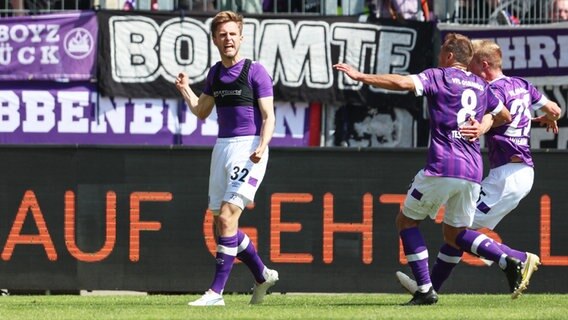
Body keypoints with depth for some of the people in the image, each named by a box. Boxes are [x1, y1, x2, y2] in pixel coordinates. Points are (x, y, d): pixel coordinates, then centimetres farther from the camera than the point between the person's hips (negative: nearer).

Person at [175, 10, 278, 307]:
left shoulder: (255, 71, -6)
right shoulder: (215, 73, 14)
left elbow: (268, 116, -10)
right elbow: (201, 111, 24)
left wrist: (261, 147, -25)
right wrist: (185, 90, 8)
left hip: (249, 148, -8)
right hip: (222, 147, 8)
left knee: (227, 218, -15)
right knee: (221, 223, 9)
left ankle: (216, 292, -14)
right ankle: (262, 275, 27)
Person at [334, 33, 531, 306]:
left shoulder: (438, 77, 0)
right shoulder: (481, 86, 17)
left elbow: (401, 83, -15)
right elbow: (505, 116, 30)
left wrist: (360, 76, -11)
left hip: (442, 168, -6)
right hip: (473, 172, 6)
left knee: (406, 220, 10)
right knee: (454, 233, 20)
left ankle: (425, 290, -1)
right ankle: (507, 261, -4)